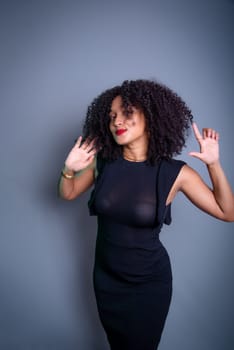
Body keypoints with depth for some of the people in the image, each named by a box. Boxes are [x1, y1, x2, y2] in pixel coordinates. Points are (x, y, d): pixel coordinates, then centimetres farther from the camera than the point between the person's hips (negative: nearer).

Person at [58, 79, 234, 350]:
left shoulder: (175, 173, -19)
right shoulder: (102, 161, -12)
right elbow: (68, 194, 3)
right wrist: (69, 169, -17)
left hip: (149, 283, -2)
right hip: (106, 277, 3)